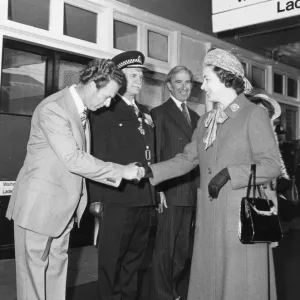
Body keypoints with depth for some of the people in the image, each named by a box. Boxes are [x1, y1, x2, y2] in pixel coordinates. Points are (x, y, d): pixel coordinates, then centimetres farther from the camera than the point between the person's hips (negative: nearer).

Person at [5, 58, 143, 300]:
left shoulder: (81, 110, 8)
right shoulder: (53, 109, -20)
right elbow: (73, 159, -26)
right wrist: (121, 171, -22)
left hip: (63, 206, 8)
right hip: (40, 205, -8)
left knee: (57, 267, 14)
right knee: (34, 270, 4)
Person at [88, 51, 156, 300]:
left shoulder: (144, 113, 16)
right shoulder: (106, 110, -4)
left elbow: (151, 155, 15)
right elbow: (97, 155, -10)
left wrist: (157, 190, 11)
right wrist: (96, 197, -14)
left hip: (144, 198, 7)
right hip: (117, 198, -6)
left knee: (134, 258, 16)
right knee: (111, 259, 3)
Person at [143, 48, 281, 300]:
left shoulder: (254, 114, -4)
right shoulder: (205, 120, 15)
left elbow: (271, 165, -10)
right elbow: (187, 159, 11)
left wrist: (229, 173, -19)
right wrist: (151, 172, 0)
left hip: (242, 215, -6)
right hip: (210, 217, 6)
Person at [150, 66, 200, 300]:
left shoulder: (195, 117, 17)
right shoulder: (160, 113, -3)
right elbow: (155, 154, -8)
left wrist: (201, 188, 7)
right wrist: (158, 189, -15)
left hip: (192, 192, 7)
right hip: (170, 191, -6)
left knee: (183, 248, 14)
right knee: (166, 246, 0)